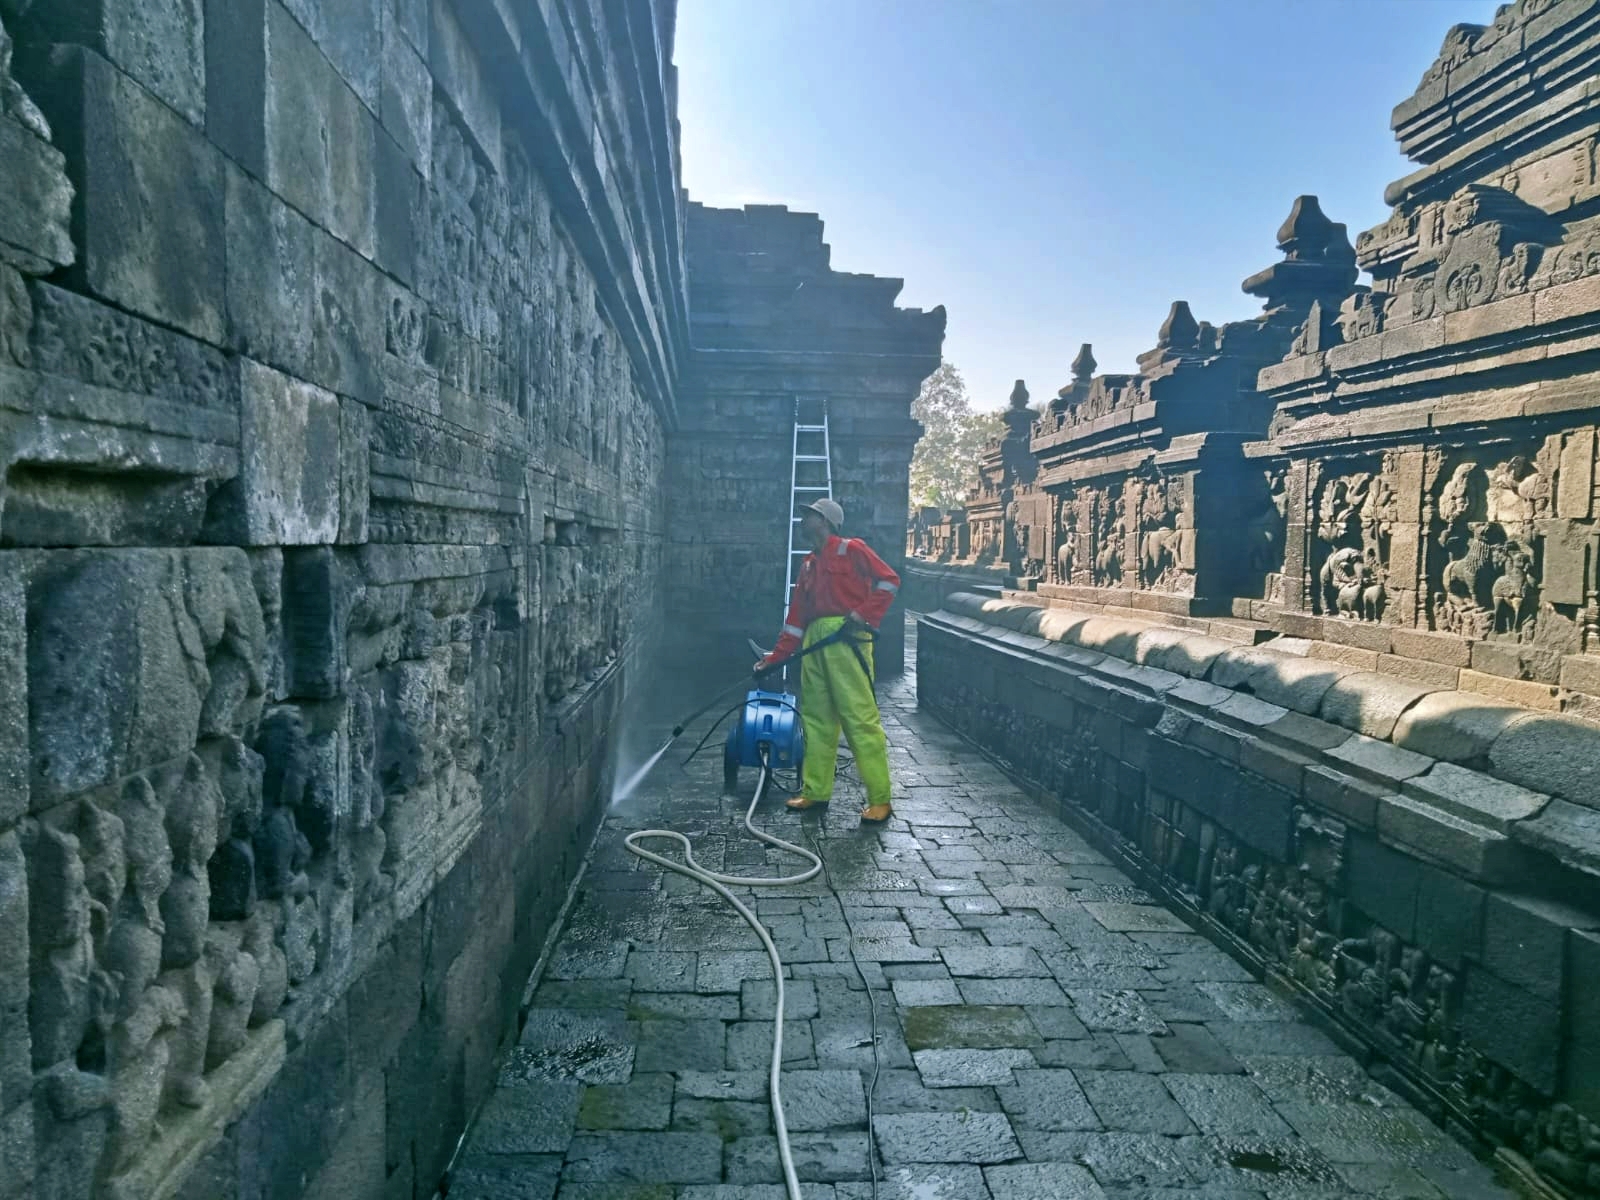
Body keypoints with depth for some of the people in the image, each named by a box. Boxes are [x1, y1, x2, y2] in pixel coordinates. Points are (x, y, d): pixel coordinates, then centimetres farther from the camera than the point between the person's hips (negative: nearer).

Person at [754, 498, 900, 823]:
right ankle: (815, 790, 19)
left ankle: (880, 799, -6)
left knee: (860, 716, -9)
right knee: (816, 717, 10)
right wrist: (775, 658, 17)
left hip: (847, 639, -8)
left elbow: (889, 579, -4)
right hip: (814, 641, 8)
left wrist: (865, 614, -15)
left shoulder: (851, 549, 2)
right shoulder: (808, 564, 22)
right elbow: (796, 616, 21)